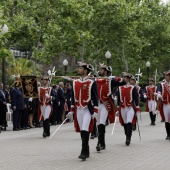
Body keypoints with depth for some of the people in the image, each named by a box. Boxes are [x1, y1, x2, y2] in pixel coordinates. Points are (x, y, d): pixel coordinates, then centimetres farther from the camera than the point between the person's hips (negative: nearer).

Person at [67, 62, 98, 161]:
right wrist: (71, 111, 13)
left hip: (88, 110, -6)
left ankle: (84, 152, -13)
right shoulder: (75, 82, 10)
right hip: (78, 110, 6)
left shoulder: (92, 83, -6)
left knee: (85, 130, -14)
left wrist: (95, 111, -11)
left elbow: (95, 98, -6)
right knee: (81, 131, 7)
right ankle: (87, 152, 18)